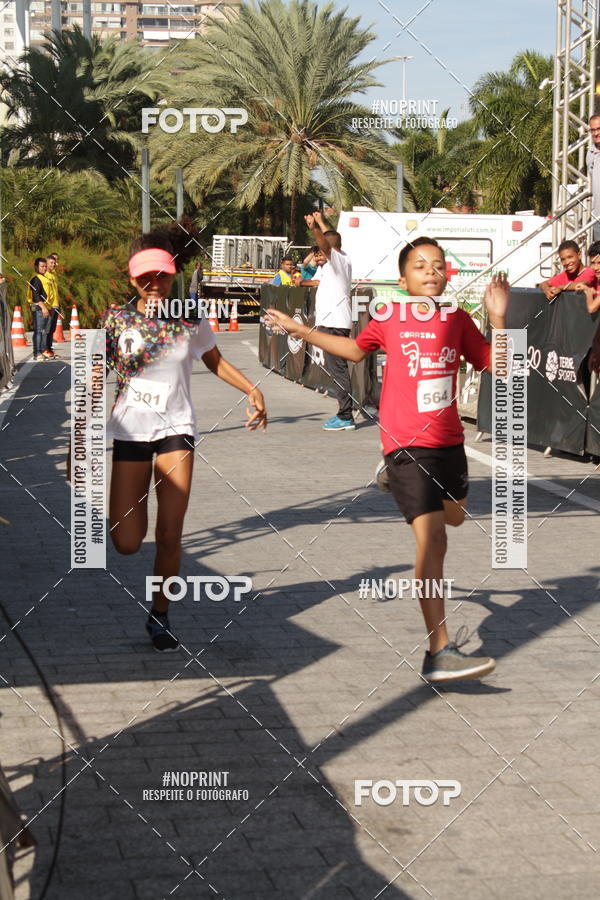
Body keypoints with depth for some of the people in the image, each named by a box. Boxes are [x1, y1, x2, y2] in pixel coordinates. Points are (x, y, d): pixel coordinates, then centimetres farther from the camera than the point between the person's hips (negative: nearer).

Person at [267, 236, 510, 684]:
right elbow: (356, 349, 17)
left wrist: (499, 318, -8)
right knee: (432, 537, -17)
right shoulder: (389, 318, -2)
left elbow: (497, 365, 4)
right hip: (407, 443, -5)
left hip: (449, 440, 5)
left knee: (454, 515, 27)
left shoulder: (458, 320, 2)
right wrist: (301, 330, 16)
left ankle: (396, 481, 61)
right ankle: (439, 652, -21)